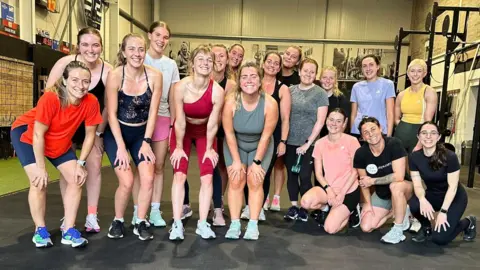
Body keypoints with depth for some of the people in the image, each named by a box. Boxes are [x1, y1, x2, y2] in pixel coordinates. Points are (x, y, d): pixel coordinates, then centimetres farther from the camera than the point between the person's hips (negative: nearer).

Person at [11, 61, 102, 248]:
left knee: (76, 179, -5)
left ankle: (69, 231, 5)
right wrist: (41, 168, -23)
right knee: (39, 181, -16)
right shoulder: (50, 98, -36)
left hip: (60, 143, 5)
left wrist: (80, 164, -14)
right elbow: (38, 134, -28)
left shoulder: (91, 102, -25)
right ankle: (40, 230, 5)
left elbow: (90, 135, -13)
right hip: (26, 134, -4)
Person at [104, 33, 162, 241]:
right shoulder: (115, 76, -17)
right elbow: (112, 114, -14)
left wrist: (146, 142, -9)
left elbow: (153, 112, -7)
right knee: (127, 181, -12)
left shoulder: (155, 76, -13)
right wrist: (121, 146, -15)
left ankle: (140, 223, 11)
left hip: (141, 133, 2)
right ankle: (118, 221, 15)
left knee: (148, 179, -11)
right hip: (116, 133, -2)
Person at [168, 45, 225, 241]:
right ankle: (177, 224, -2)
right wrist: (179, 147, -10)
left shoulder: (218, 91, -27)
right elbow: (180, 121, -19)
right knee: (179, 175, -9)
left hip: (204, 132, 1)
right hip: (183, 132, 0)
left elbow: (212, 124, -17)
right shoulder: (181, 87, -28)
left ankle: (202, 223, 5)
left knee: (207, 177, -6)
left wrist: (209, 148, -7)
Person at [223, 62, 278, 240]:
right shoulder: (231, 101, -28)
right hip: (235, 145, 1)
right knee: (236, 181, -7)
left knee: (255, 182, -7)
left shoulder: (270, 104, -28)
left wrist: (257, 162, -15)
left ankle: (253, 225, 0)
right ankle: (234, 225, -1)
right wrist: (236, 160, -15)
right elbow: (229, 133, -18)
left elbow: (266, 136, -19)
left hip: (260, 146, 0)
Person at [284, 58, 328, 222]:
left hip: (308, 143, -3)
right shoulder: (290, 91, 7)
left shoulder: (320, 93, -2)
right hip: (290, 142, 3)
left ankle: (304, 208, 17)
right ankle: (293, 207, 24)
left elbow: (320, 121, -7)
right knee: (291, 175, 10)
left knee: (305, 176, -1)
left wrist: (308, 142, -11)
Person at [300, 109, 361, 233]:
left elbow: (355, 171, -8)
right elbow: (318, 173, 0)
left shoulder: (351, 141, -10)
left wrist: (342, 193, -13)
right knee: (306, 202, -28)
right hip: (328, 189, 3)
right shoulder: (320, 143, 0)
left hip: (349, 191, -3)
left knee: (330, 228, -15)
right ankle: (326, 208, 7)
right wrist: (329, 189, -16)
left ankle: (350, 210, 16)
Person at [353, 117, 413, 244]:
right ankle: (398, 211, 17)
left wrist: (372, 181, -23)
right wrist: (368, 204, -11)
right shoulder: (360, 153, -16)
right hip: (381, 194, 4)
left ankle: (398, 230, -18)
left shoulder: (394, 144, -27)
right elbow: (363, 181, -3)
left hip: (403, 188, -4)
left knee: (395, 186, -40)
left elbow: (399, 176, -32)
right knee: (366, 227, -7)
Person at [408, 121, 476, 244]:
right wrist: (422, 199, -33)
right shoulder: (414, 157, -15)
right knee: (414, 205, -31)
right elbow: (417, 185, -13)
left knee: (439, 238, -15)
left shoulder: (450, 157, -25)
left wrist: (443, 211, -22)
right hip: (433, 195, 3)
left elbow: (452, 187, -19)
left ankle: (468, 223, 16)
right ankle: (426, 228, 4)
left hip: (454, 198, -3)